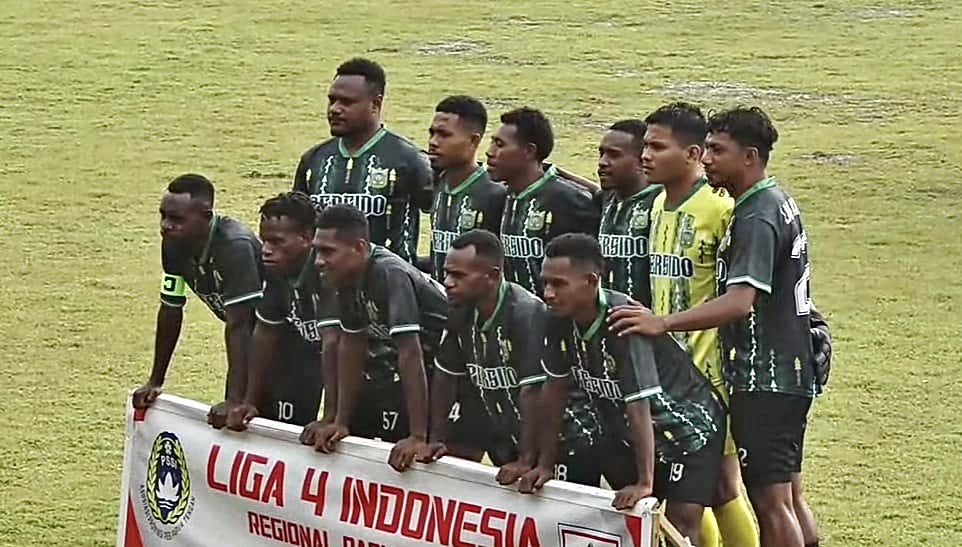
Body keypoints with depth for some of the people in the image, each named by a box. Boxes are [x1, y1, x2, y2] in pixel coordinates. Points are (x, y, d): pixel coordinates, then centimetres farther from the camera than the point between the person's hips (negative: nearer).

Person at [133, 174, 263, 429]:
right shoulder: (174, 244, -11)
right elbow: (170, 311, 2)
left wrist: (234, 399, -40)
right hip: (250, 339, 8)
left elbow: (238, 326, -37)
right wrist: (155, 382, 5)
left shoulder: (235, 246, -34)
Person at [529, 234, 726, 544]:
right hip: (625, 429, 7)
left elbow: (639, 405, -34)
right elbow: (555, 389, -1)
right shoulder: (561, 321, -12)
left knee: (682, 520, -17)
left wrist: (645, 483, -33)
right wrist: (544, 464, 2)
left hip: (689, 424, -7)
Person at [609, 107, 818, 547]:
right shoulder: (776, 202, 14)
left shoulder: (756, 218, -18)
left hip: (765, 379, -10)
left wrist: (664, 324, -35)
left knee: (771, 499, -9)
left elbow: (740, 302, -29)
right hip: (788, 374, 10)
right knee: (781, 496, 14)